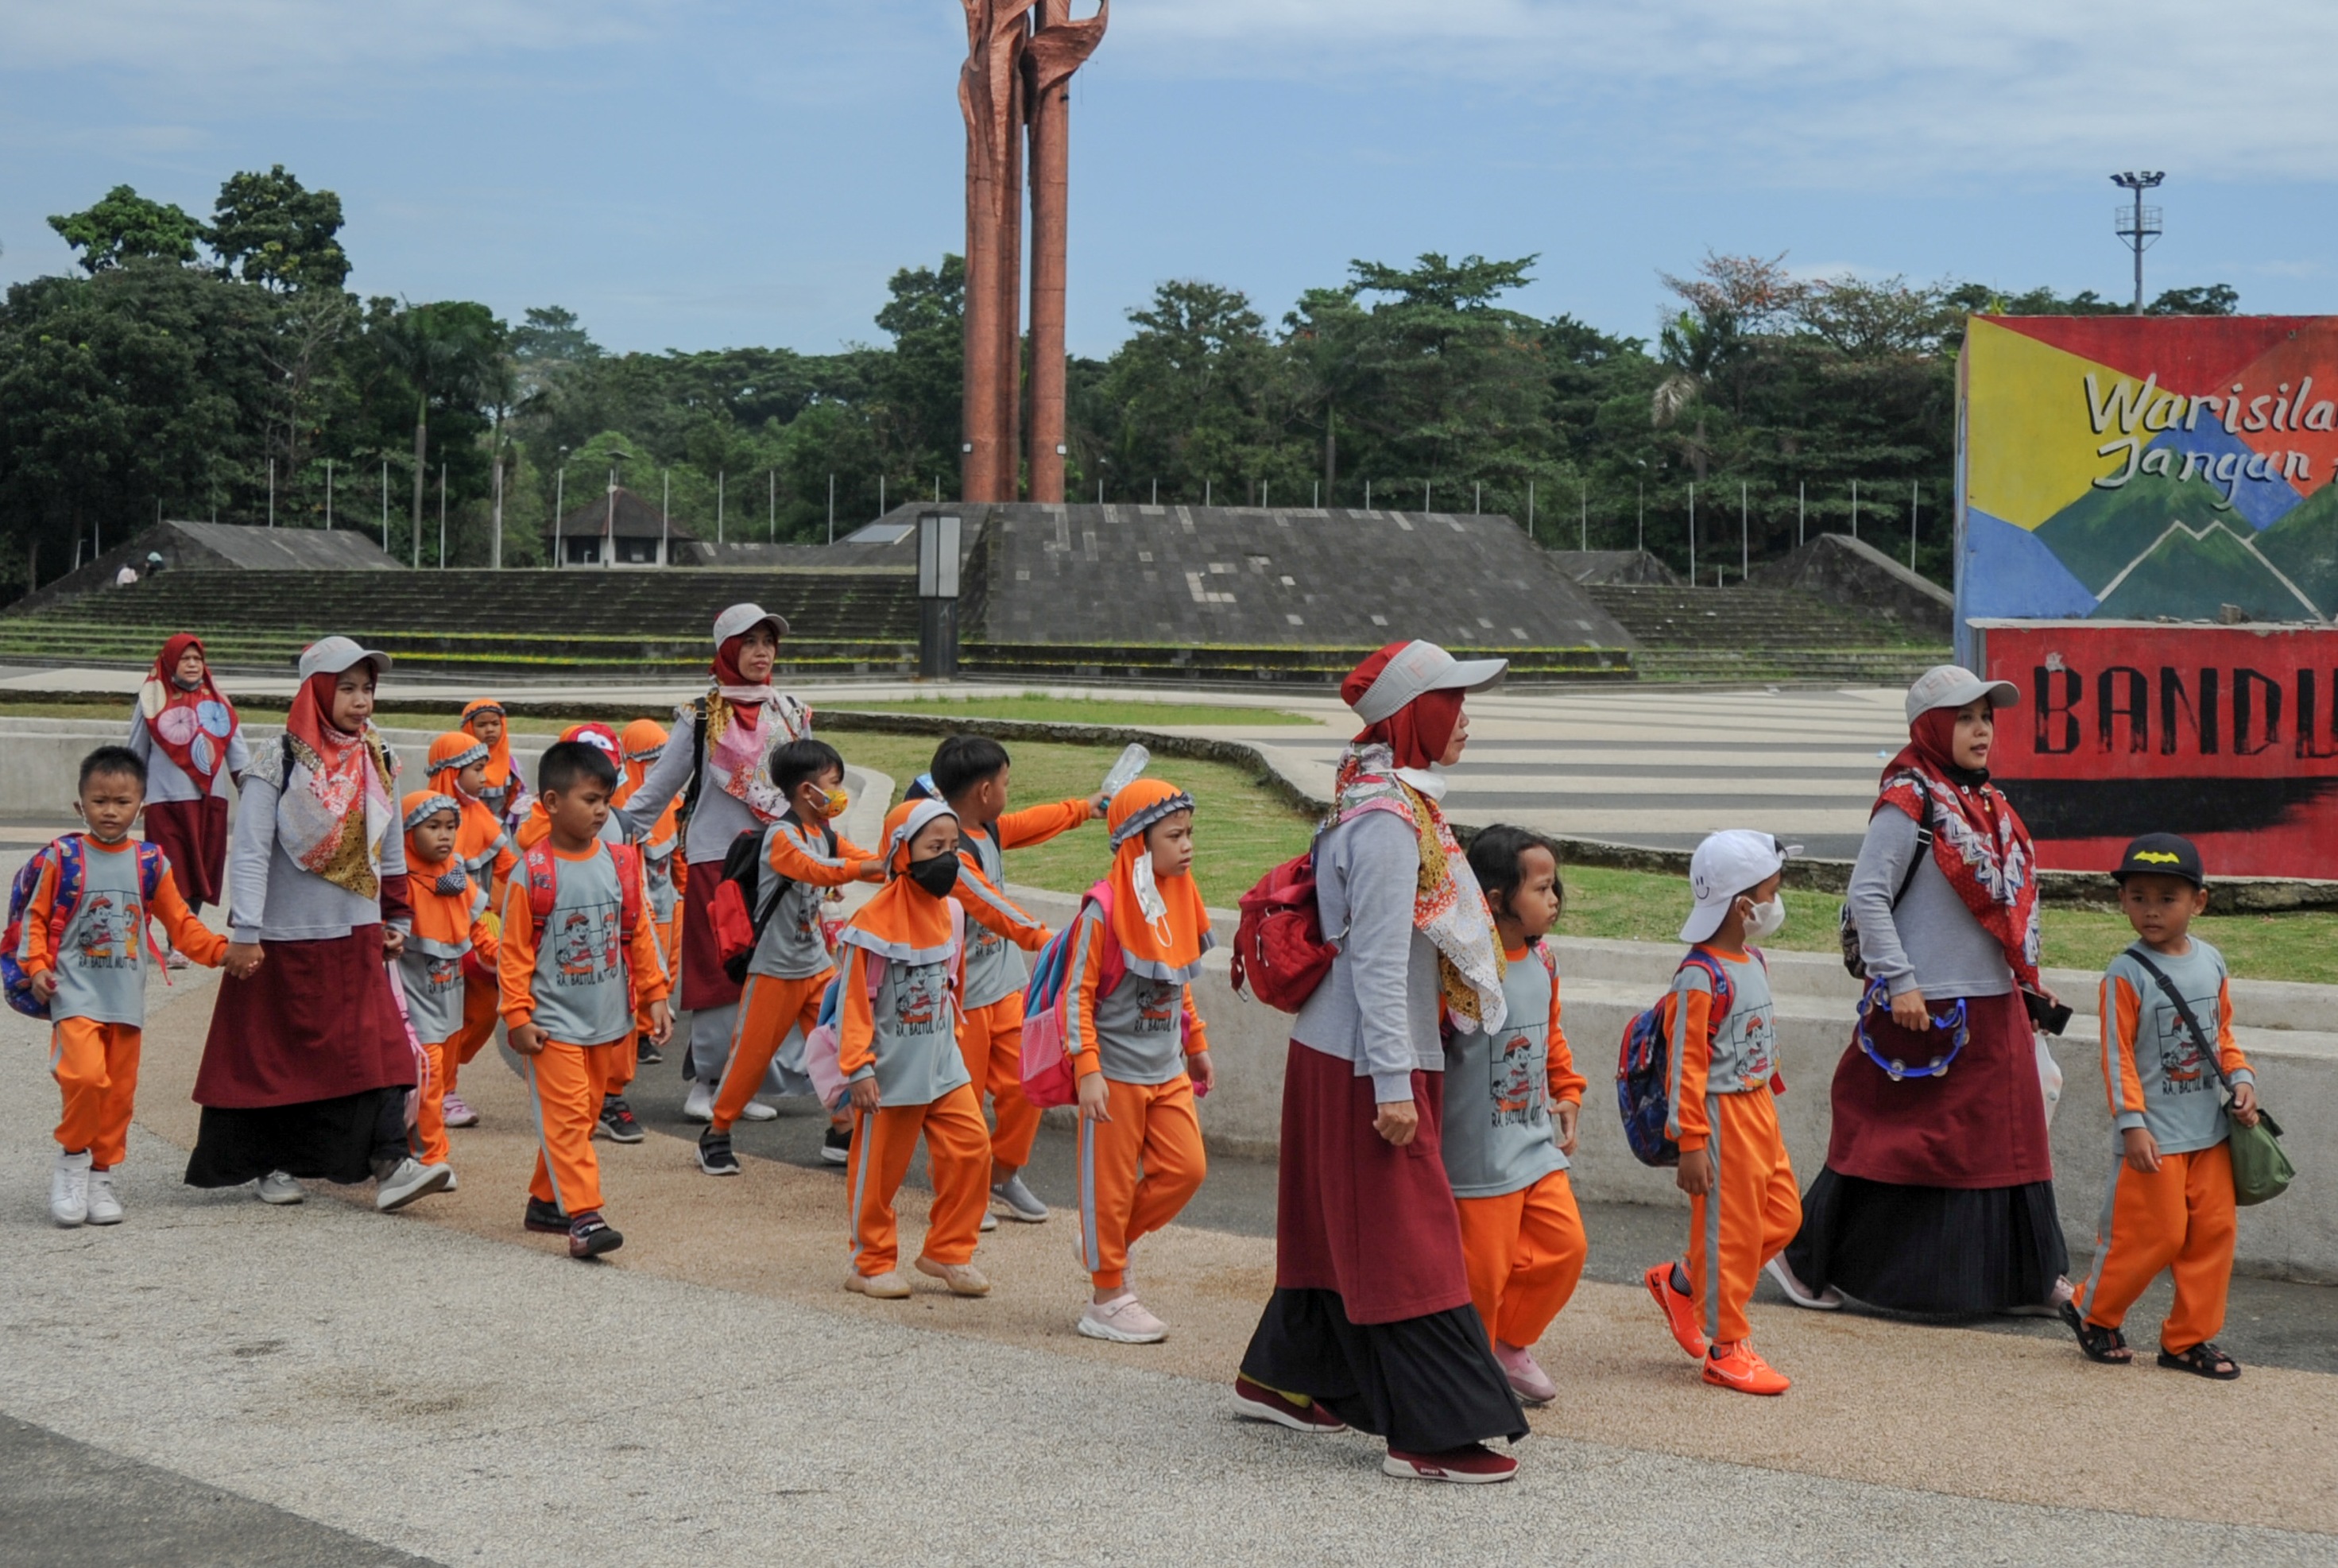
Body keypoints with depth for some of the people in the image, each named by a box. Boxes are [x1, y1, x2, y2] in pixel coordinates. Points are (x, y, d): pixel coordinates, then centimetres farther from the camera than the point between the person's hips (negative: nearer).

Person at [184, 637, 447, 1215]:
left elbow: (392, 848, 17)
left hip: (357, 935, 4)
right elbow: (249, 852, -12)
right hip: (286, 935, -4)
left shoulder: (378, 761, 7)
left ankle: (390, 1164, -13)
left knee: (377, 1043, -8)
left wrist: (396, 919, 16)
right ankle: (275, 1164, 19)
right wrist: (244, 933, -17)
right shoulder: (278, 763, -10)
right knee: (279, 1053, 6)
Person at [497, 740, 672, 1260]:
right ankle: (582, 1214, -11)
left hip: (609, 1019, 5)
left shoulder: (621, 863, 3)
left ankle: (545, 1200, 26)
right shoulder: (532, 873, -9)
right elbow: (514, 951, -6)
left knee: (583, 1116, 12)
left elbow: (639, 933, 11)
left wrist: (654, 994, 9)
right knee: (565, 1117, -9)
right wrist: (517, 1016, -9)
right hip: (555, 1022, -5)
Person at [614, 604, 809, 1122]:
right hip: (715, 857, -3)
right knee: (718, 972, -5)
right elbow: (661, 785, 1)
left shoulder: (792, 716, 12)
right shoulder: (701, 718, 2)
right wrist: (616, 827, -7)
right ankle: (705, 1080, 3)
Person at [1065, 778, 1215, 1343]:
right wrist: (1087, 1070, -19)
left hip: (1168, 1070, 7)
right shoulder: (1105, 909, -16)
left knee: (1186, 1168, 3)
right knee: (1111, 1183, 2)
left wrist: (1196, 1044, 21)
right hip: (1115, 1073, -7)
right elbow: (1078, 992, -15)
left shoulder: (1180, 902, 6)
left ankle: (1106, 1243, 23)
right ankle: (1107, 1299, 14)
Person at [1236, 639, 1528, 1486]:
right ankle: (1433, 1435, -2)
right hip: (1365, 1063, -10)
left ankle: (1282, 1376, 32)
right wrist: (1393, 1083, -22)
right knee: (1408, 1242, -6)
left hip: (1335, 1053, 10)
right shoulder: (1389, 821, -20)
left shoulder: (1390, 804, 11)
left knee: (1338, 1221, 19)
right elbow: (1379, 961, -23)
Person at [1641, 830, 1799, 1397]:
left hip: (1759, 1109, 9)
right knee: (1729, 1228, -1)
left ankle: (1680, 1284, 26)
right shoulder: (1701, 977, -19)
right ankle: (1726, 1348, 10)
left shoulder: (1753, 962, 9)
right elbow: (1686, 1064, -19)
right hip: (1721, 1113, -9)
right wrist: (1690, 1144, -20)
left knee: (1782, 1215, 12)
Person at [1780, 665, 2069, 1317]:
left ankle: (2024, 1276, 18)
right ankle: (1804, 1258, 14)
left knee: (2007, 1137, 9)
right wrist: (1899, 981, -19)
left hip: (1994, 1007, 8)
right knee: (1892, 1140, 0)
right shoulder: (1908, 803, -12)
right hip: (1928, 1011, -8)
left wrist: (2027, 980, 17)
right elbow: (1866, 896, -17)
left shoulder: (1988, 805, 13)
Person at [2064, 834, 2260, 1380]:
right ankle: (2093, 1313, 20)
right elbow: (2118, 1054, -12)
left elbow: (2223, 1033, 16)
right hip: (2155, 1136, -6)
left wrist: (2241, 1078, 0)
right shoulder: (2127, 974, -11)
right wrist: (2132, 1123, -16)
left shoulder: (2211, 963, 6)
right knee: (2154, 1234, -2)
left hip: (2210, 1130, 6)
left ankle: (2189, 1338, 18)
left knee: (2214, 1230, 6)